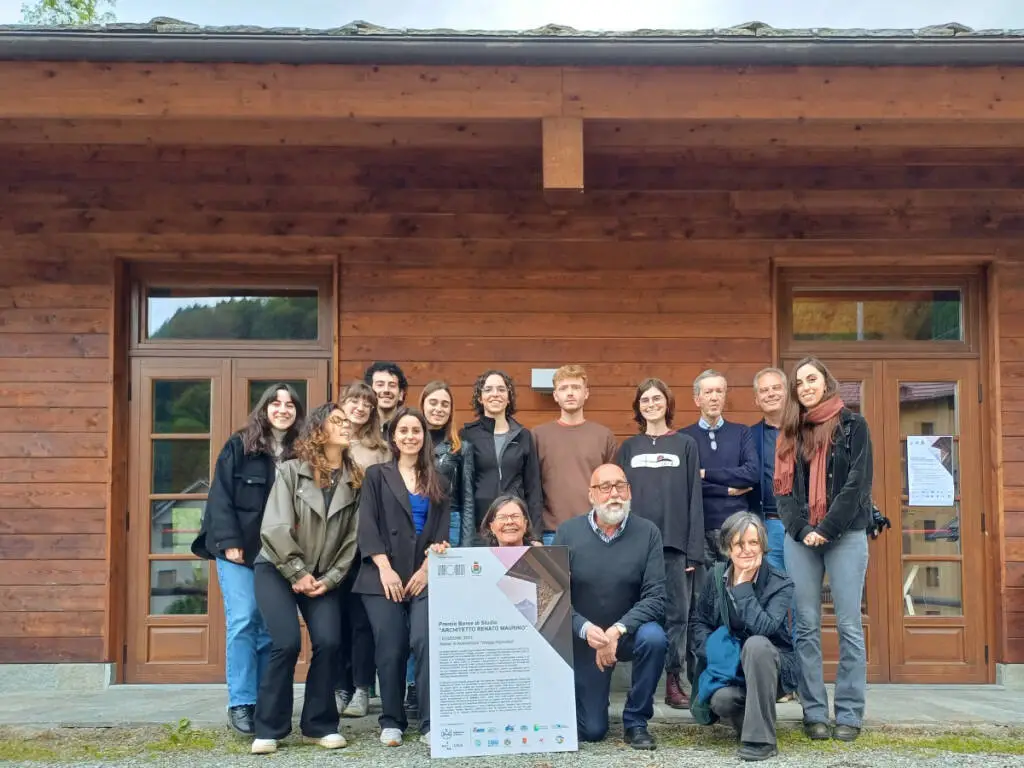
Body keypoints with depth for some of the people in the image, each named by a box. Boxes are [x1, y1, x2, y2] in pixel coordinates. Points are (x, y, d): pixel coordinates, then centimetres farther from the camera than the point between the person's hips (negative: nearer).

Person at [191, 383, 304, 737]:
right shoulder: (239, 446, -1)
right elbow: (220, 496, -5)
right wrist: (229, 542, -13)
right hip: (239, 549, -3)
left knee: (271, 627, 1)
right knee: (243, 621, -10)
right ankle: (240, 704, -5)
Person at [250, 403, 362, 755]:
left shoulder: (355, 480, 3)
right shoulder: (291, 471, -6)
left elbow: (352, 538, 0)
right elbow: (274, 528, -13)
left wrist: (329, 579, -9)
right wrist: (298, 573, -14)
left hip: (323, 576, 3)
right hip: (278, 569, -3)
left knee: (328, 643, -14)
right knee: (287, 643, -17)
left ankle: (320, 724, 5)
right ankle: (269, 729, -1)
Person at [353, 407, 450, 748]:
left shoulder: (436, 481, 15)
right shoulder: (377, 475, 9)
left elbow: (441, 531, 9)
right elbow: (368, 527, 0)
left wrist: (426, 570, -6)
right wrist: (385, 569, -11)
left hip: (424, 577, 1)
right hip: (384, 576, -1)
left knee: (425, 641, -16)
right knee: (390, 649, -3)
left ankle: (430, 723, -13)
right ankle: (391, 722, 11)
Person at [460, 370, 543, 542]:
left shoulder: (523, 436, 8)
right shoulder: (467, 435, 3)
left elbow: (533, 488, 9)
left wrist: (535, 534, 2)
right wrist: (464, 538, -3)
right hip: (476, 525, -1)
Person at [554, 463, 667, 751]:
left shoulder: (647, 532, -12)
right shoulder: (567, 532, -9)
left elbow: (655, 596, -17)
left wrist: (618, 630, -29)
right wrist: (585, 628, -27)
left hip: (630, 632, 0)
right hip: (583, 638, 0)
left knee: (654, 638, -35)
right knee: (590, 731, -1)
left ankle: (635, 722, -12)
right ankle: (588, 696, 37)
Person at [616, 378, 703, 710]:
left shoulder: (685, 445, 7)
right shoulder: (628, 448, 12)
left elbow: (694, 499, 3)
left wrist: (694, 549, -4)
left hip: (675, 544, -1)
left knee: (676, 613, 1)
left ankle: (674, 680, 9)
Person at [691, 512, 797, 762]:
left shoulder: (780, 584, -12)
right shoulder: (716, 578, -1)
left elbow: (762, 627, -29)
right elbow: (700, 622, 9)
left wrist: (743, 584, -23)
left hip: (771, 665, -2)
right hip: (728, 667, 2)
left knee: (756, 643, -36)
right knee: (721, 700, -32)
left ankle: (761, 739, -28)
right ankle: (749, 721, 8)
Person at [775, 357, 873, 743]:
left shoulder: (853, 425, 3)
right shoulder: (792, 432, 14)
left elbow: (858, 484, -6)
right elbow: (783, 488, 8)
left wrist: (826, 529, -12)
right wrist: (802, 530, -7)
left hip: (846, 535, -3)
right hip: (800, 538, 3)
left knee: (849, 626, -2)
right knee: (807, 627, 2)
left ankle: (849, 715, 2)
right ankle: (814, 713, 7)